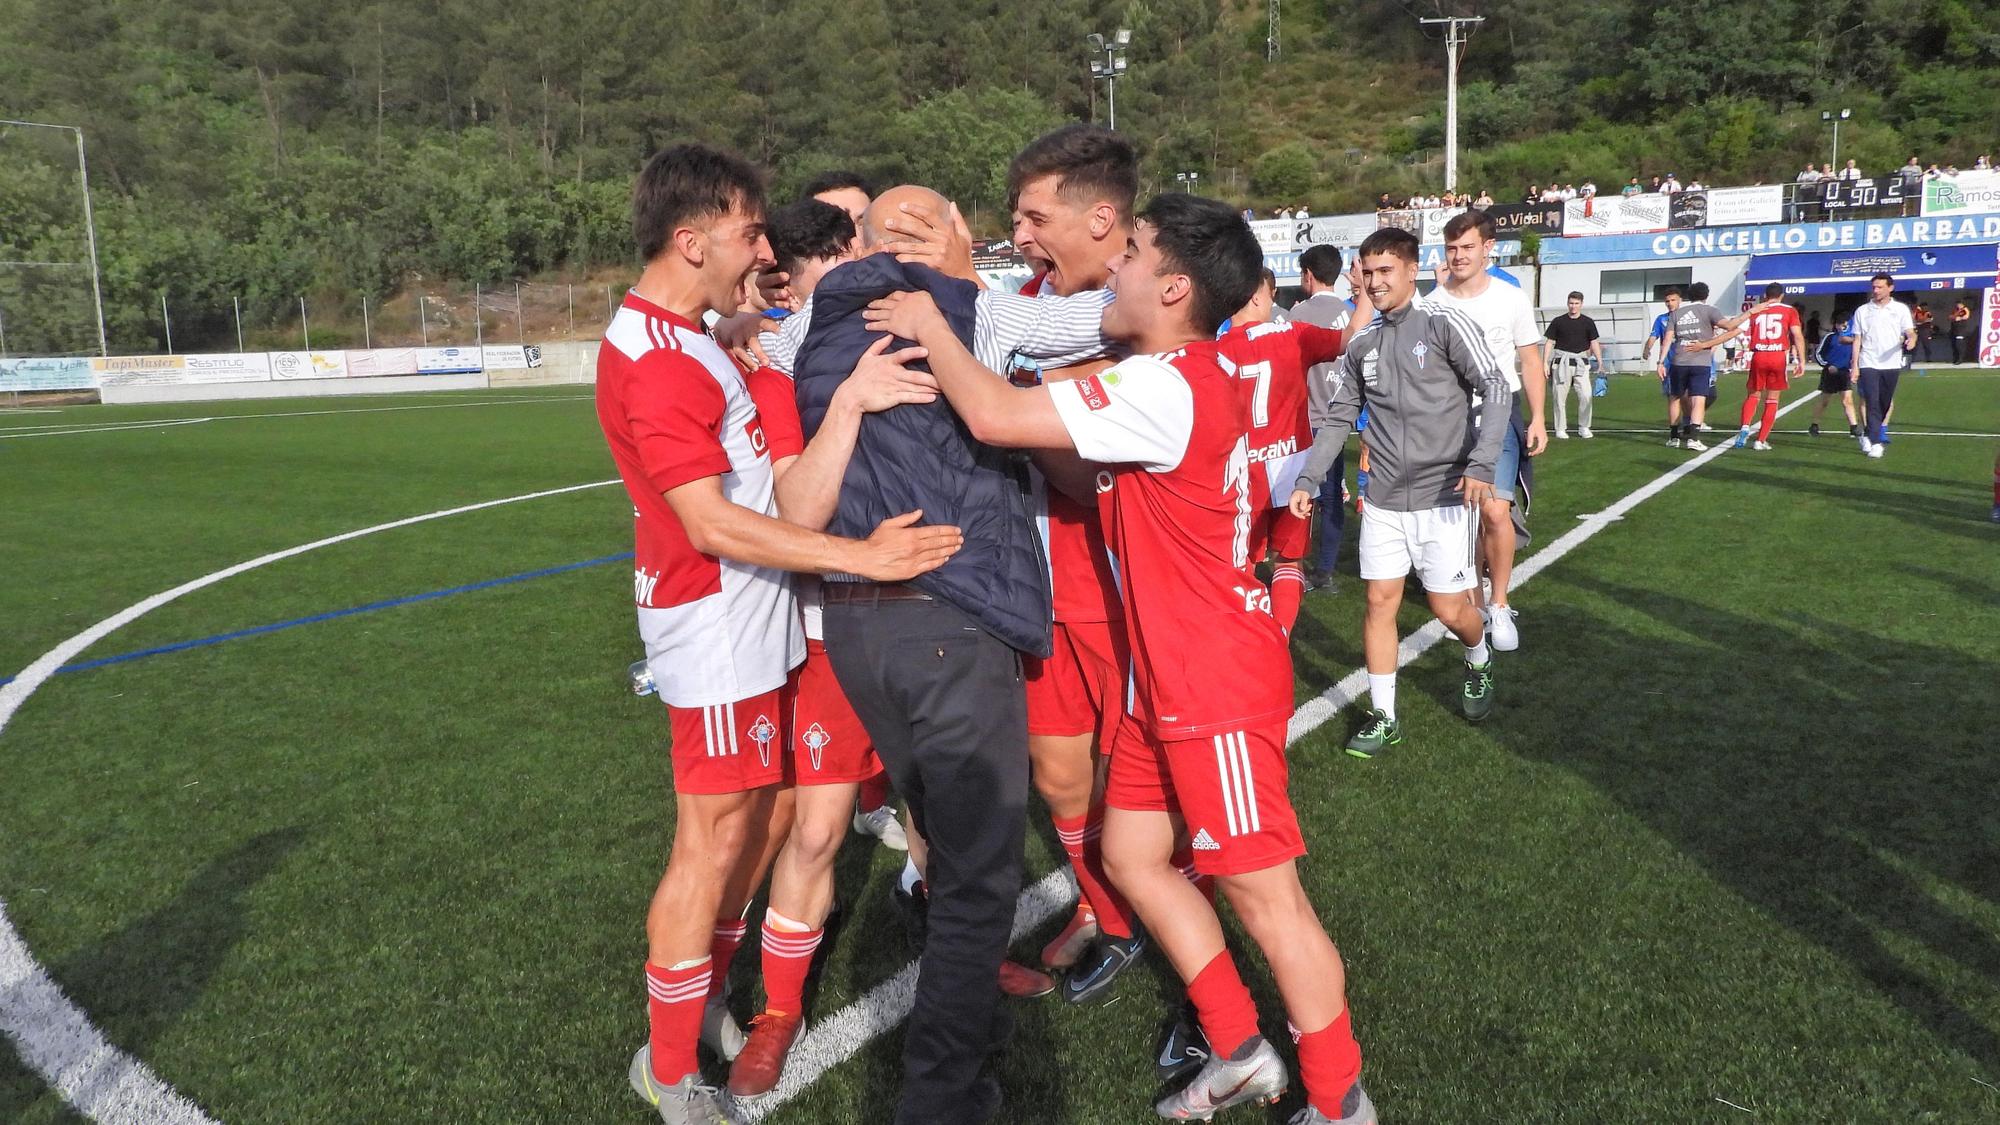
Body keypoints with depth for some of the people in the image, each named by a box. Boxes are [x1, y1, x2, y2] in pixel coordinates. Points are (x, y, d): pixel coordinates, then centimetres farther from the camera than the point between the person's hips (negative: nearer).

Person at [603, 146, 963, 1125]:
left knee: (766, 813, 18)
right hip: (716, 632, -10)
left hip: (753, 618, 10)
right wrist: (861, 557, -27)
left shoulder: (687, 339, 12)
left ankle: (710, 984, 37)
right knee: (714, 839, 1)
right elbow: (711, 524, -26)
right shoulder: (654, 362, -20)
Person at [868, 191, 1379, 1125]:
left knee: (1263, 894, 1)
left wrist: (928, 328, -10)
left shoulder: (1166, 387, -22)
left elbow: (995, 417, -26)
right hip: (1166, 681, 10)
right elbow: (1099, 484, 15)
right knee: (1131, 855, 16)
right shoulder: (1178, 384, 10)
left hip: (1217, 687, -10)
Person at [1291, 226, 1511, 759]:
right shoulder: (1361, 344, 8)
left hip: (1444, 494, -4)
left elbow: (1496, 390, -11)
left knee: (1449, 608, 1)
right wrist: (1308, 479, 3)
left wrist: (1481, 464, -22)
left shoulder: (1444, 323, -8)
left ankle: (1479, 664, 35)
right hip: (1384, 500, 5)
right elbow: (1339, 418, 13)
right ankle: (1383, 718, 15)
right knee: (1379, 602, 3)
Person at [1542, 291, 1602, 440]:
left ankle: (1584, 428, 5)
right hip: (1562, 362, -1)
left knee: (1586, 396, -7)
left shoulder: (1588, 322, 7)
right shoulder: (1558, 321, 4)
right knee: (1560, 397, 1)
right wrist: (1545, 362, -4)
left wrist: (1600, 362, -5)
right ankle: (1560, 429, 11)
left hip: (1581, 362, 1)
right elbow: (1549, 342, 4)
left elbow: (1594, 343, 5)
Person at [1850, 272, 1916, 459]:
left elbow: (1910, 332, -1)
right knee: (1873, 404, -10)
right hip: (1868, 365, -1)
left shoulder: (1901, 309, 5)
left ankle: (1867, 434, 27)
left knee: (1885, 404, 8)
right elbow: (1857, 339, 7)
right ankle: (1875, 443, -9)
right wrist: (1854, 365, 1)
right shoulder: (1862, 311, 7)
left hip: (1891, 365, 1)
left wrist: (1911, 339, -27)